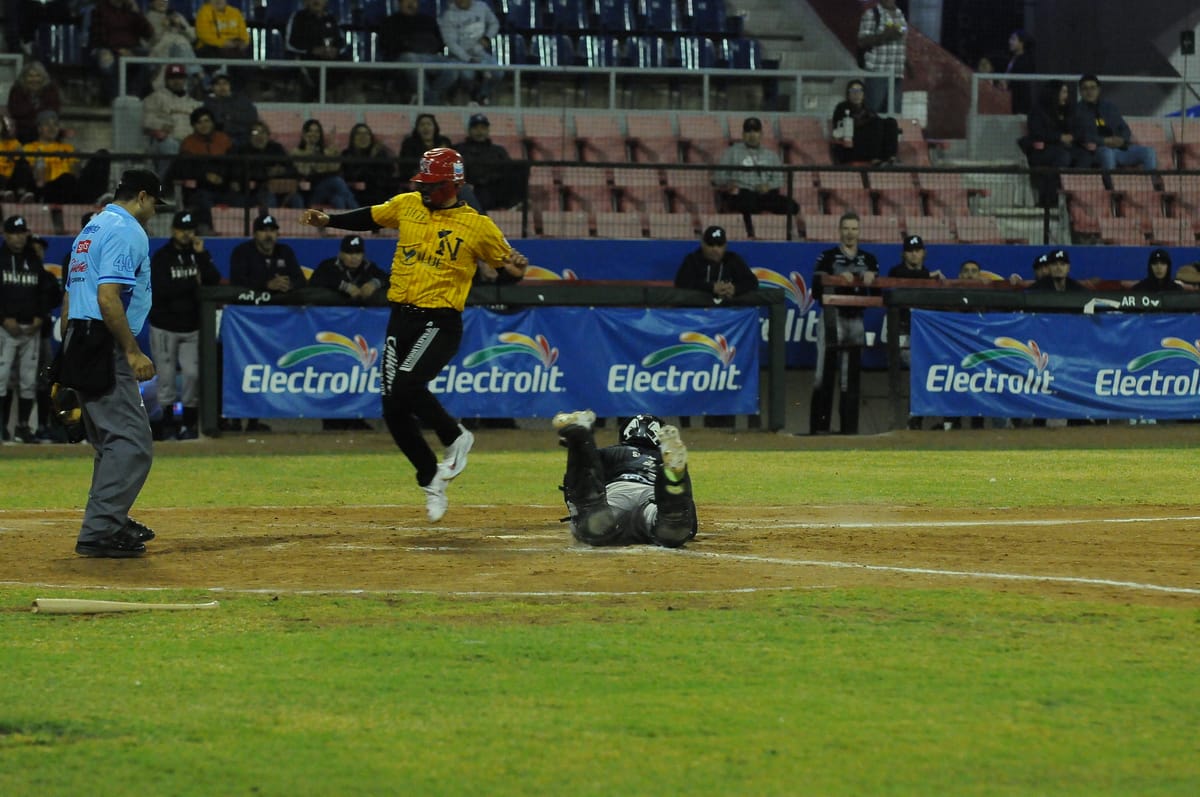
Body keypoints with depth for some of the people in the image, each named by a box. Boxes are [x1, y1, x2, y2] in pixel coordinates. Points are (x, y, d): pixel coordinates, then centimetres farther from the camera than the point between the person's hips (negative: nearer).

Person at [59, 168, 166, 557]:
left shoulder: (90, 229, 21)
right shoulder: (127, 231, -10)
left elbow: (69, 299, 23)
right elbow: (108, 297, -21)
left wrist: (66, 365, 26)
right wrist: (132, 352, -22)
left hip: (77, 347, 10)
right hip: (104, 348, -10)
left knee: (112, 442, 20)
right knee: (132, 442, -11)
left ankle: (111, 523, 28)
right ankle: (99, 532, -17)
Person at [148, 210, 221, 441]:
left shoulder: (199, 254, 8)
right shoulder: (161, 257, -4)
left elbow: (214, 281, -7)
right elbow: (161, 290, -19)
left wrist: (201, 255, -12)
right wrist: (192, 283, -12)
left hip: (192, 327, 3)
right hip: (164, 327, -2)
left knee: (192, 373, -7)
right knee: (166, 375, -2)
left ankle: (189, 423, 4)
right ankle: (168, 424, 7)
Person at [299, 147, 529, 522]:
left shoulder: (478, 226, -3)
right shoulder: (408, 205, 8)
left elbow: (507, 262, 4)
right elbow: (369, 218, 20)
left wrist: (515, 266, -19)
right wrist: (327, 220, 8)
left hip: (441, 321, -5)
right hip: (401, 318, 5)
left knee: (407, 385, -28)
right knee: (393, 410, 1)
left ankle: (455, 438, -2)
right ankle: (431, 481, 18)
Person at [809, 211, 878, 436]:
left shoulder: (869, 260, 13)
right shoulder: (828, 257, 3)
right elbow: (816, 291, -6)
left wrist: (871, 281, -12)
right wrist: (838, 280, -18)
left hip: (856, 322, 3)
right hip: (831, 321, -3)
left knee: (851, 378, 3)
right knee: (824, 376, -5)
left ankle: (850, 429, 6)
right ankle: (819, 427, -2)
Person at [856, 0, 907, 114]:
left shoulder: (901, 16, 17)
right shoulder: (871, 15, -1)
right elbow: (862, 42, -8)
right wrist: (884, 36, -20)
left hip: (897, 75, 6)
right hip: (877, 74, -6)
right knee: (874, 113, -9)